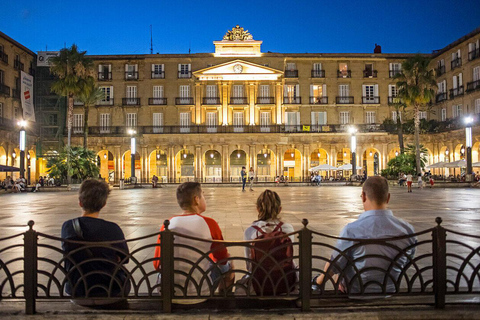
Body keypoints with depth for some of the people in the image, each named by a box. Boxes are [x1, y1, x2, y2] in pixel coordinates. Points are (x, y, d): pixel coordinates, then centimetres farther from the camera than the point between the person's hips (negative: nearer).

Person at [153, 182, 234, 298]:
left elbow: (157, 263, 5)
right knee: (228, 266, 22)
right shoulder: (209, 223, -9)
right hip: (198, 292, -3)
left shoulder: (167, 224, -1)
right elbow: (222, 259, 5)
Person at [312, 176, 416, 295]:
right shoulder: (408, 230, -14)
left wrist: (318, 281, 9)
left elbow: (334, 265, -13)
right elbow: (405, 263, 4)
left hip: (356, 292, -3)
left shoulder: (351, 230, -27)